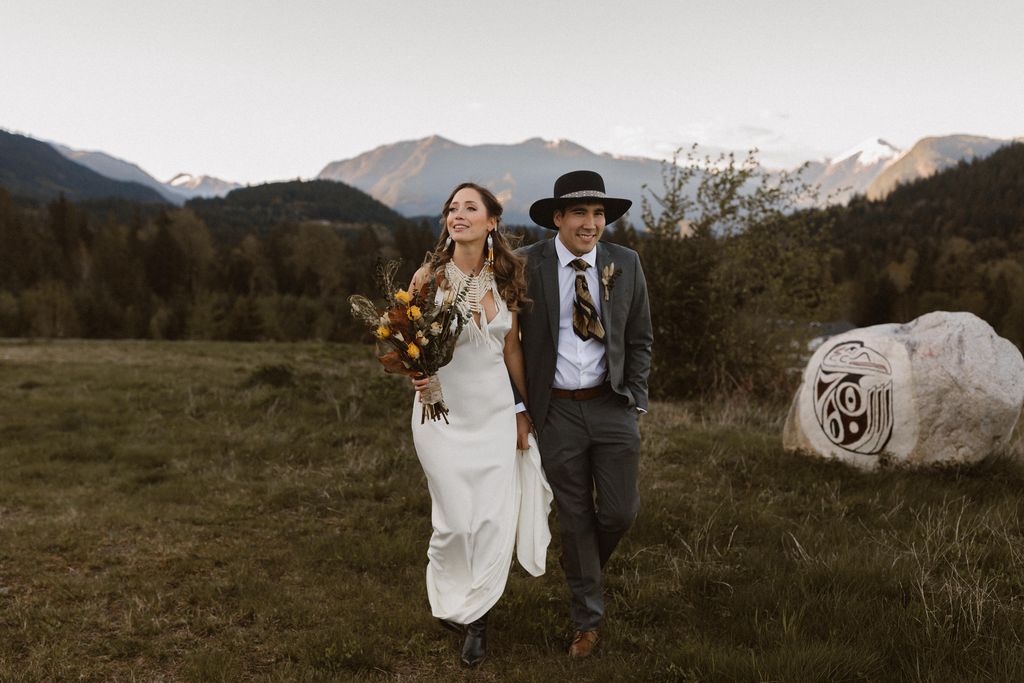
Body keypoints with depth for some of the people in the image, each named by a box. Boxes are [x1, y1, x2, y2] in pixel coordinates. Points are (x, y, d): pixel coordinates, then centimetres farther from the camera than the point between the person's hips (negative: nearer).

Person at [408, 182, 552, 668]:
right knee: (457, 521, 4)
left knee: (495, 519, 1)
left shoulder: (505, 279, 2)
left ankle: (475, 614, 23)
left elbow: (511, 348, 8)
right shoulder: (428, 276, -7)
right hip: (443, 412, -2)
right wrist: (415, 371, -24)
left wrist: (524, 410, 11)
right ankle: (448, 598, 36)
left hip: (495, 411, 3)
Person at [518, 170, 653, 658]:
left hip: (612, 406, 2)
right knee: (574, 520, 8)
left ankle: (585, 565, 38)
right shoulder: (526, 266, -7)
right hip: (557, 411, -1)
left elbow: (639, 339, 7)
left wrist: (636, 402, 1)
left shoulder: (625, 265, 0)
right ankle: (587, 621, 27)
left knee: (620, 511, 3)